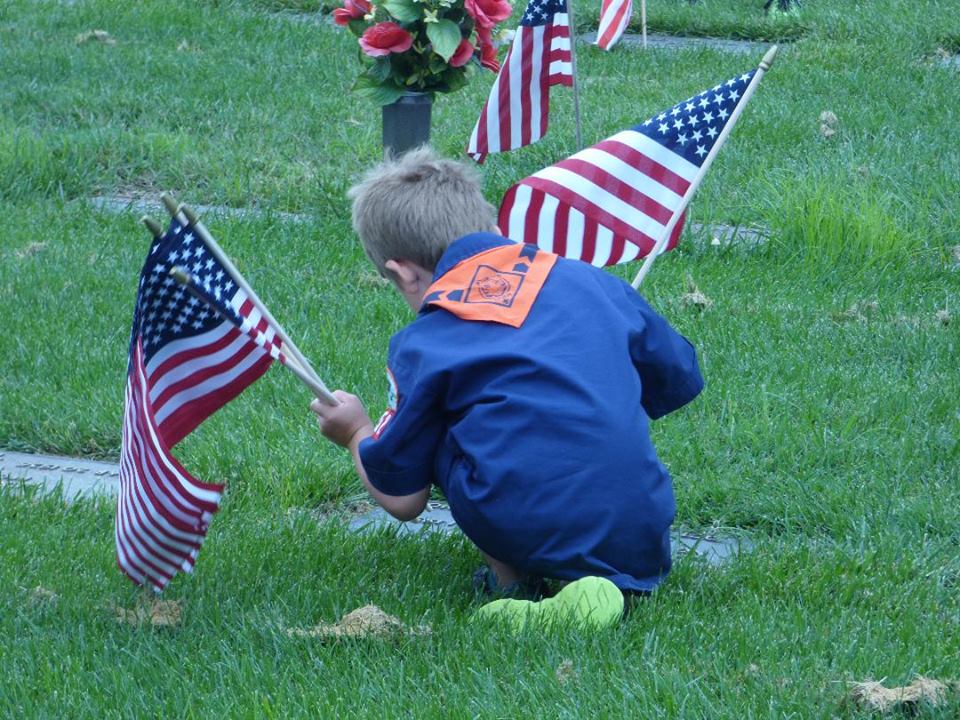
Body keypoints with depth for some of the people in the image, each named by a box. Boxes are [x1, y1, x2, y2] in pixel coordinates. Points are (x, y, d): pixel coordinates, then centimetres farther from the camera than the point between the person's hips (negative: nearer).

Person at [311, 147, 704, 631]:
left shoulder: (418, 347, 5)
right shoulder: (587, 280, 14)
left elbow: (401, 500, 11)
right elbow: (680, 381, 27)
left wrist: (356, 434, 33)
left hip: (530, 535, -5)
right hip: (642, 536, 5)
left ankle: (511, 583, 2)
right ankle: (608, 581, 9)